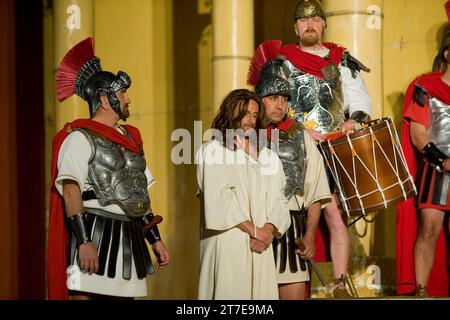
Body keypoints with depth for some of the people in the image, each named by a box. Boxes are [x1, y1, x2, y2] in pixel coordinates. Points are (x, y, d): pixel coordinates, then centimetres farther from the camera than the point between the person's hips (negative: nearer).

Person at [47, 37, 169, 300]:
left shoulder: (130, 138, 21)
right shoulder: (80, 138, -4)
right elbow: (71, 191, -13)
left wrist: (156, 240, 20)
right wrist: (84, 242, -23)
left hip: (129, 238, 7)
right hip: (95, 235, -7)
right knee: (86, 295, -11)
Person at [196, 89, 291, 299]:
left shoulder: (267, 156, 18)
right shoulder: (212, 152, 2)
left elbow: (278, 199, 10)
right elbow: (218, 199, -8)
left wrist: (268, 230, -9)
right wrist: (253, 230, -12)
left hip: (259, 246, 4)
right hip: (227, 244, -4)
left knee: (261, 291, -1)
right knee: (230, 292, -9)